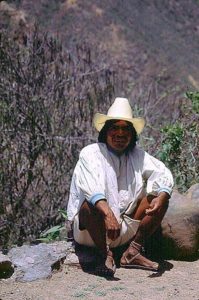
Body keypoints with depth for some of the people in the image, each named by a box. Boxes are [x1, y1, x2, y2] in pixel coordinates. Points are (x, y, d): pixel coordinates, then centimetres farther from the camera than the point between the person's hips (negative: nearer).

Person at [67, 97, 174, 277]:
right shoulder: (91, 153, -9)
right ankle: (106, 256, -18)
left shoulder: (136, 155, 6)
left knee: (161, 196, -9)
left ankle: (133, 252, -11)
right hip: (91, 232, -5)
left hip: (128, 229, 5)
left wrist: (161, 198, -27)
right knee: (91, 204, -35)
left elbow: (163, 174, -5)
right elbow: (90, 187, -26)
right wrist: (108, 214, -43)